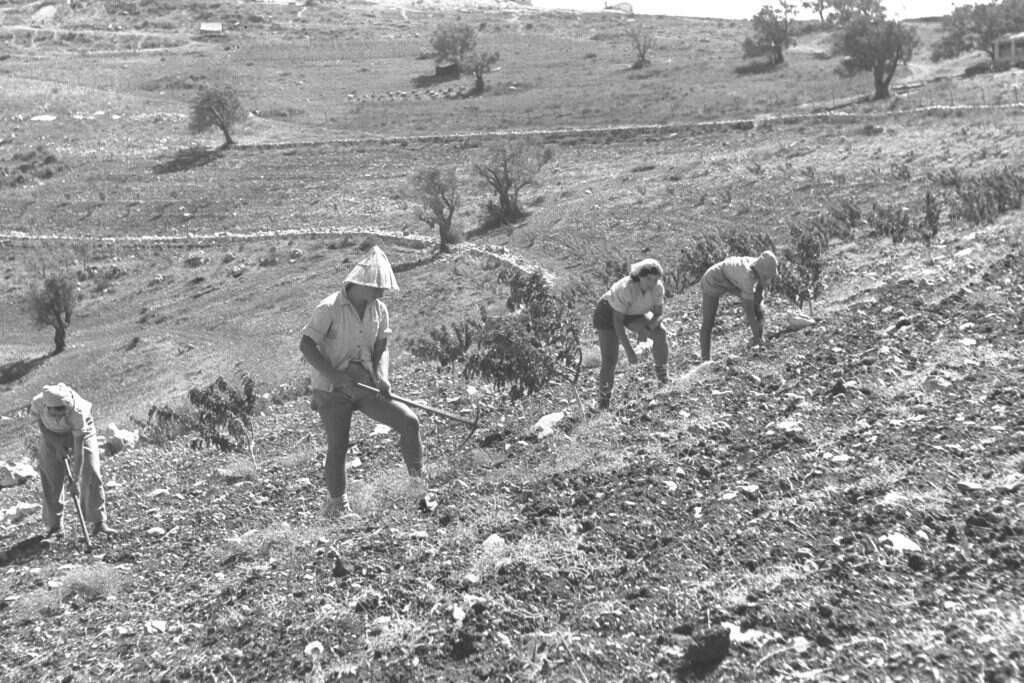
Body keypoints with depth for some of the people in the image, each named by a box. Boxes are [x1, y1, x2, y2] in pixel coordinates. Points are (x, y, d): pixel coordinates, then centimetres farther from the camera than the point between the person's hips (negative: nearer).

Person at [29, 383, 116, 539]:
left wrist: (75, 478, -36)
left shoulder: (78, 411, -40)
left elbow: (79, 448, -36)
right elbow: (41, 426, -12)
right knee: (51, 479, 0)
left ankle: (98, 523, -7)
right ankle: (54, 526, 14)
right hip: (51, 435, 2)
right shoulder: (38, 403, -34)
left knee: (91, 475, -12)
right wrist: (57, 446, -22)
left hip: (80, 431, -2)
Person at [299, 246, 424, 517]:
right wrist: (336, 376, -21)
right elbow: (306, 346, -13)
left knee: (409, 421, -11)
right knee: (337, 447, -5)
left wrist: (382, 376, -14)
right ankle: (336, 503, 17)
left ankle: (418, 482, 4)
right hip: (332, 391, -4)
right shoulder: (329, 308, -13)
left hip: (365, 385, 4)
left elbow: (381, 348, 7)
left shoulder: (379, 310, 4)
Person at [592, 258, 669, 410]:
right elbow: (617, 321, -33)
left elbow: (659, 314, -14)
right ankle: (603, 401, 7)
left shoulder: (658, 287, -24)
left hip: (634, 313, 5)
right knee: (610, 360, -13)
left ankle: (662, 373, -1)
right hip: (609, 312, -5)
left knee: (661, 333, -19)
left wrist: (647, 329, -35)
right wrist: (628, 350, -35)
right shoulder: (625, 289, -38)